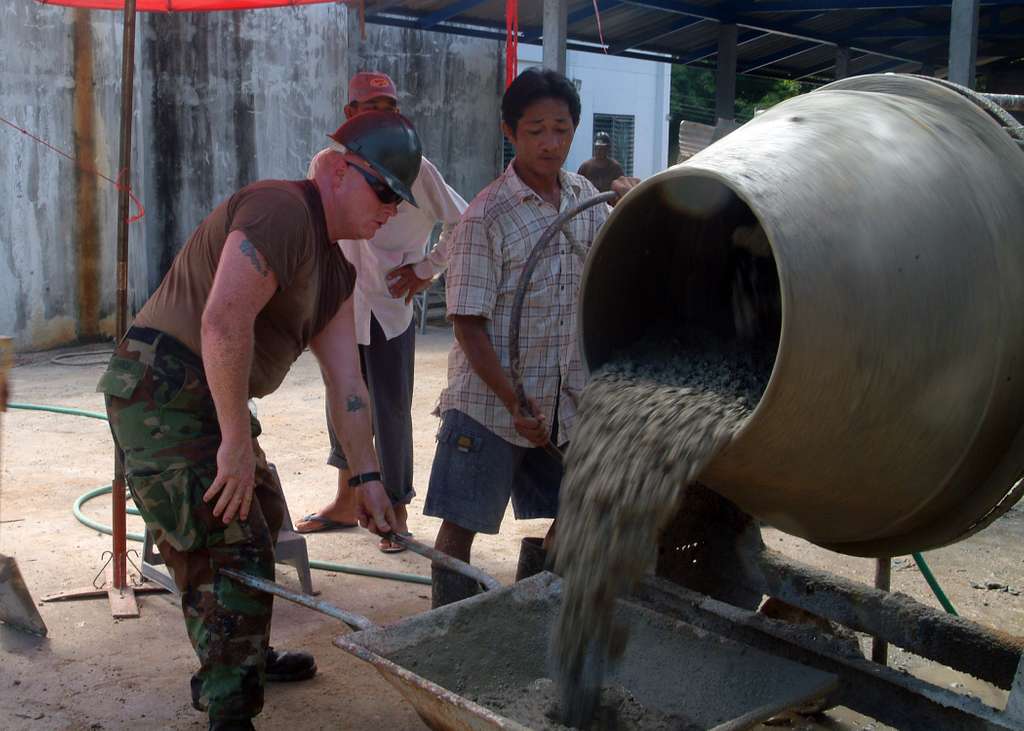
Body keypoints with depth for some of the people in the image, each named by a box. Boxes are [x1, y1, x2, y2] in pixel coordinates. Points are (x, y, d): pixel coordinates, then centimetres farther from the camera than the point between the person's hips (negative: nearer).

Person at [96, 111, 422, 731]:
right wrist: (237, 439, -26)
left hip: (211, 400, 11)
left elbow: (346, 380, 12)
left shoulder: (336, 269, 15)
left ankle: (249, 657, 42)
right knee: (233, 550, -10)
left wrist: (368, 476, 8)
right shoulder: (281, 209, -18)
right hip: (163, 393, -11)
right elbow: (224, 321, -30)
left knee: (262, 519, 23)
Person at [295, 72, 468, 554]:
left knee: (391, 413, 1)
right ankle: (346, 502, 29)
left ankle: (397, 510, 15)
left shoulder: (415, 169, -8)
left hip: (391, 309, -4)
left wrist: (427, 268, -6)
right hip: (341, 306, 4)